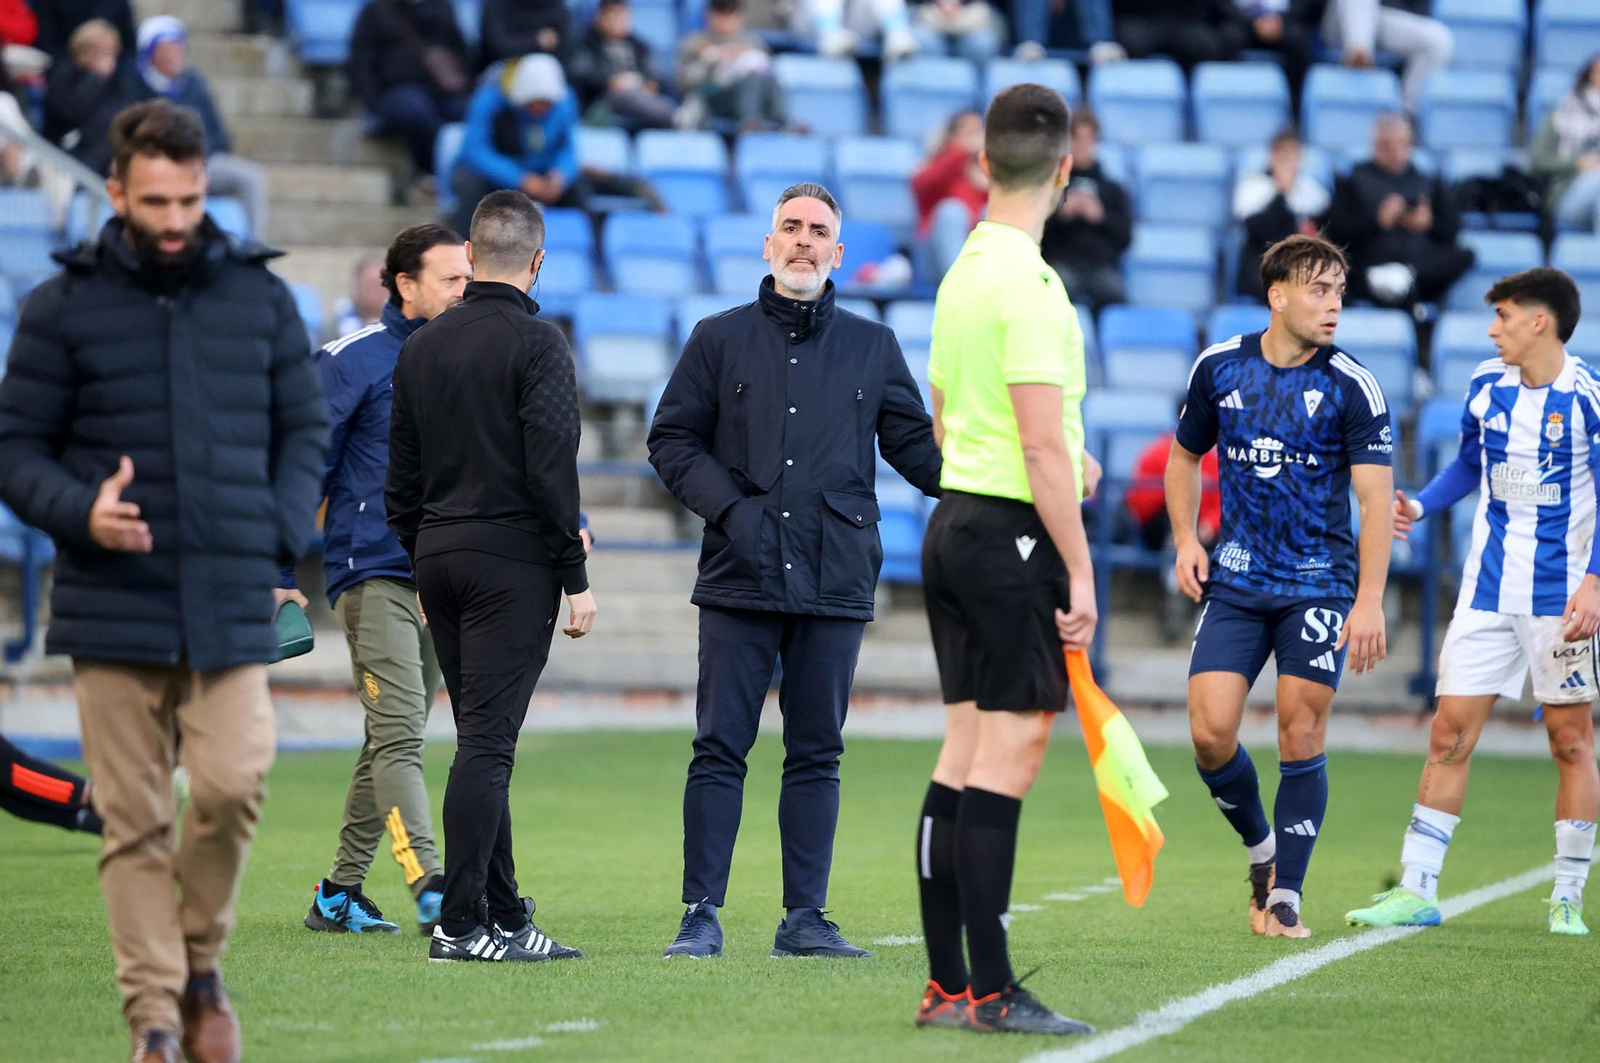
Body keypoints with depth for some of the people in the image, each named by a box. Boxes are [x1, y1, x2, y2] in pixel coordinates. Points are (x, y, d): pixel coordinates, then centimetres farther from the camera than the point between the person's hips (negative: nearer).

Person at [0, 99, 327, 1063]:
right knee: (133, 821, 0)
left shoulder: (261, 298, 9)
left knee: (234, 783, -14)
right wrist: (80, 512, -14)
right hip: (113, 608, -1)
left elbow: (305, 428, 17)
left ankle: (201, 966, 10)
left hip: (233, 608, 1)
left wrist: (282, 534, 2)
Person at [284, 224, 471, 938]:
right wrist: (282, 575, -7)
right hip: (373, 576, -7)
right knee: (398, 736, -14)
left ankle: (339, 893, 19)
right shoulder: (353, 362, -6)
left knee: (393, 740, 10)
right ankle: (430, 889, -24)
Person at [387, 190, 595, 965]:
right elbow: (552, 467, -14)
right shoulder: (536, 343, -8)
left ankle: (506, 914, 15)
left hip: (438, 555, 7)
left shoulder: (421, 347, 12)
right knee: (487, 741, -8)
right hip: (511, 557, -7)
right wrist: (576, 577, -9)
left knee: (482, 740, 12)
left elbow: (401, 472, 15)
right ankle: (461, 923, -11)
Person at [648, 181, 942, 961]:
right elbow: (672, 438, 8)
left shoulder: (872, 347, 12)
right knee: (719, 749, -4)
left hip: (835, 581, 1)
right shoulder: (720, 339, 9)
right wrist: (727, 507, -7)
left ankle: (805, 918, 8)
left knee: (816, 753, 4)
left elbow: (916, 446, 13)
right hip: (740, 578, -1)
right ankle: (701, 915, -2)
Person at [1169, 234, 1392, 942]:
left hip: (1319, 585, -2)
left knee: (1301, 735, -6)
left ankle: (1285, 897, 5)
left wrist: (1369, 603, -18)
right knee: (1210, 733, -8)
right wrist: (1186, 541, 4)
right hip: (1235, 584, 2)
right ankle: (1260, 849, 19)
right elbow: (1185, 456, 18)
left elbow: (1375, 500, -9)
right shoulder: (1218, 368, 2)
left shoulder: (1351, 386, -7)